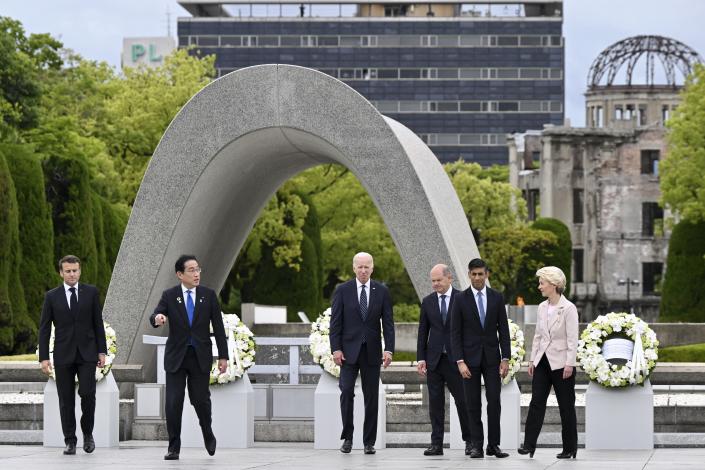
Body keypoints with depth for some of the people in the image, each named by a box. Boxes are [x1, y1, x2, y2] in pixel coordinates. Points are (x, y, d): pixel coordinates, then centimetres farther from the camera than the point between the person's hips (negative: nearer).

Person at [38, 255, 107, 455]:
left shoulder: (91, 292, 4)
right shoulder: (52, 296, 3)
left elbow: (98, 323, 7)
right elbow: (44, 329, 3)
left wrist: (102, 351, 1)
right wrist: (44, 357, -4)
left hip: (87, 354, -1)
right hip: (63, 355, 1)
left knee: (87, 393, -12)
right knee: (66, 399, 2)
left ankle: (88, 433, 10)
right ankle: (70, 441, 9)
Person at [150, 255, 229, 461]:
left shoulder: (209, 295, 1)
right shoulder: (169, 295, -1)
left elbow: (218, 327, 2)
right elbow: (154, 318, -11)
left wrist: (223, 356, -1)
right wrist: (158, 318, -37)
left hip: (200, 356, 0)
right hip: (176, 356, 0)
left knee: (201, 399, 0)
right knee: (173, 402, -5)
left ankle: (208, 435, 28)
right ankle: (174, 447, 4)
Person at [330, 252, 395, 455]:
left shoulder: (382, 292, 5)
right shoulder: (342, 291, 2)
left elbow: (388, 323, 3)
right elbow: (335, 322, 0)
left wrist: (389, 350, -6)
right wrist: (336, 349, -8)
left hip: (372, 352, 1)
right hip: (349, 350, -1)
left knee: (371, 397, 3)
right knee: (346, 392, -12)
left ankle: (369, 442, 8)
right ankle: (347, 437, -2)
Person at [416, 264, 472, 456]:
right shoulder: (427, 301, 8)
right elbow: (423, 332, 10)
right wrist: (421, 358, 3)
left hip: (456, 359, -3)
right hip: (434, 359, 3)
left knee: (462, 400, 0)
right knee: (435, 402, 3)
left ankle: (469, 440, 13)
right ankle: (436, 443, 5)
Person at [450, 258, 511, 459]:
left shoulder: (497, 298, 3)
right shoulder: (460, 300, -2)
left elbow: (503, 330, 4)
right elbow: (455, 334, -3)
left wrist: (505, 359, -3)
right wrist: (460, 362, -11)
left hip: (492, 357, 1)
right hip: (470, 357, -1)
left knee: (494, 401, -4)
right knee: (473, 404, 1)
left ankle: (493, 444, 2)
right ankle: (476, 446, 5)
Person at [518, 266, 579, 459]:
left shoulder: (568, 308, -11)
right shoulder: (542, 307, 8)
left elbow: (573, 339, -13)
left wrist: (569, 364, -17)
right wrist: (532, 359, 10)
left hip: (561, 363, -6)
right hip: (543, 362, 6)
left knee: (566, 406, 3)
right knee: (536, 402, -3)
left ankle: (570, 448, 12)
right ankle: (529, 444, -6)